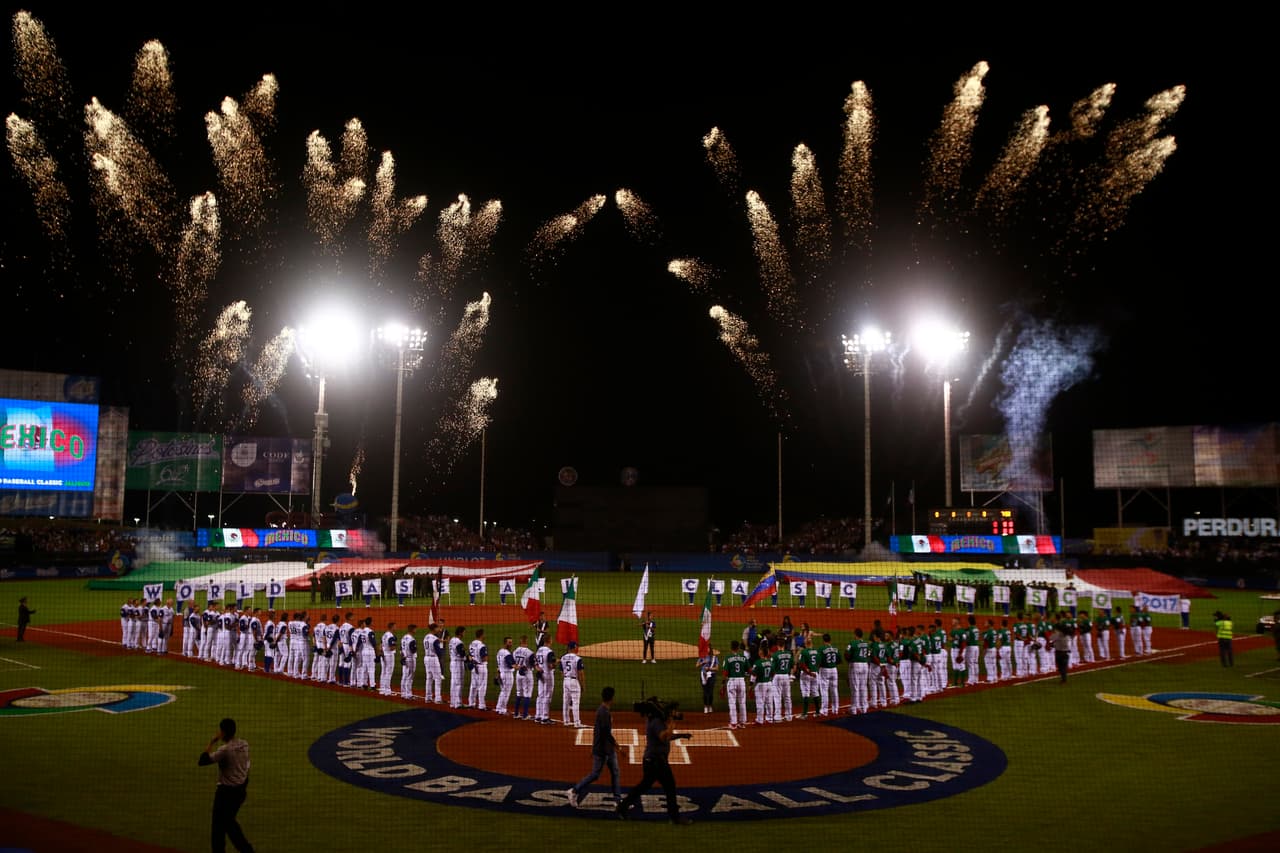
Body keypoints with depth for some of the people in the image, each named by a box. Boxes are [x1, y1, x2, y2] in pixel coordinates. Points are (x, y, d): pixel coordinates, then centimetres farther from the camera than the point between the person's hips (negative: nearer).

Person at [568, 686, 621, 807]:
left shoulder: (601, 710, 9)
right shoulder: (604, 712, -21)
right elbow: (605, 731, -26)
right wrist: (614, 742, -15)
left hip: (609, 748, 10)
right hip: (602, 748, -10)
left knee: (616, 773, 11)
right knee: (595, 774, -1)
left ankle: (618, 800, 15)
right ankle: (574, 791, 11)